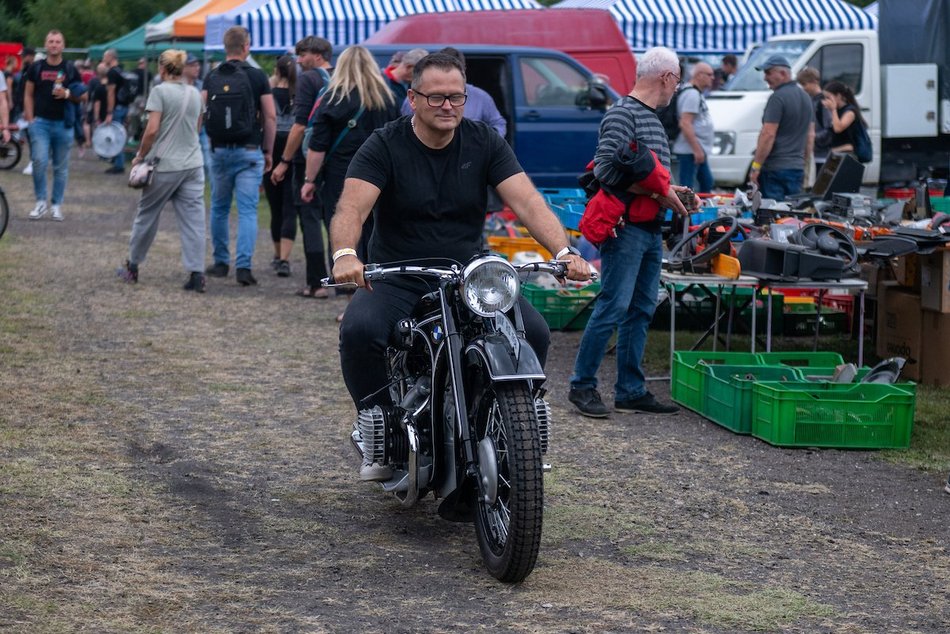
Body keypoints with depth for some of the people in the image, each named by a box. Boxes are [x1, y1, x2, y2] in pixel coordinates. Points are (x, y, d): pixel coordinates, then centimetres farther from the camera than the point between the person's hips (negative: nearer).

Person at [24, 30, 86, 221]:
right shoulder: (36, 68, 5)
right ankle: (41, 202, -1)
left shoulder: (70, 69, 5)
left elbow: (80, 97, 9)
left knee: (61, 166, 5)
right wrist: (30, 119, 0)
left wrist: (67, 94, -12)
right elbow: (28, 95, 9)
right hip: (40, 122, -1)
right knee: (39, 162, -13)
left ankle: (57, 204, 14)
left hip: (63, 124, 1)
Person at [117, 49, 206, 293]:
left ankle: (133, 267, 24)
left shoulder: (160, 91, -9)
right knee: (193, 218, 0)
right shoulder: (195, 93, 9)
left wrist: (140, 156, -4)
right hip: (193, 163, 4)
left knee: (147, 215, 11)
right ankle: (196, 273, -8)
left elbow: (152, 129, -14)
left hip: (164, 164, -4)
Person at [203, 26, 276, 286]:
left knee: (219, 208, 15)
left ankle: (221, 262, 21)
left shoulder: (211, 77, 4)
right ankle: (243, 265, -13)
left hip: (219, 150, 3)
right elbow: (270, 117, -4)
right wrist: (268, 151, 5)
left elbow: (200, 112, -4)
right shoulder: (257, 76, -3)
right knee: (247, 210, -3)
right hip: (249, 151, -3)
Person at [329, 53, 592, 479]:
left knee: (534, 332, -20)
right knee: (359, 330, -31)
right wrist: (345, 254, -43)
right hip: (395, 280, -2)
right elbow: (351, 206, -20)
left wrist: (563, 252, -27)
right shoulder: (385, 146, -6)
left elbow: (527, 201, -9)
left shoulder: (485, 143, 2)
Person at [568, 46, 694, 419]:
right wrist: (659, 193, -18)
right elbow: (607, 169, -22)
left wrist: (673, 191, 10)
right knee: (614, 307, -9)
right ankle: (582, 385, 0)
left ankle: (630, 391, 15)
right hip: (626, 228, -10)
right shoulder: (623, 114, -12)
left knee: (641, 310, 10)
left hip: (650, 230, 10)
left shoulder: (651, 118, 19)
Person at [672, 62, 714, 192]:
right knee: (686, 188, -10)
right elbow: (685, 123, -24)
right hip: (690, 151, -11)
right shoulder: (691, 94, -16)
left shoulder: (697, 93, 17)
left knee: (707, 184, 17)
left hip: (698, 150, 11)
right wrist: (697, 149, -25)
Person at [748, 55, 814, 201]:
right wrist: (805, 162, 25)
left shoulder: (778, 98, -13)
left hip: (775, 168, -8)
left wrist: (756, 166, -15)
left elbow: (768, 135, -19)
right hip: (797, 167, 8)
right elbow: (811, 135, 19)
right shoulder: (805, 97, 14)